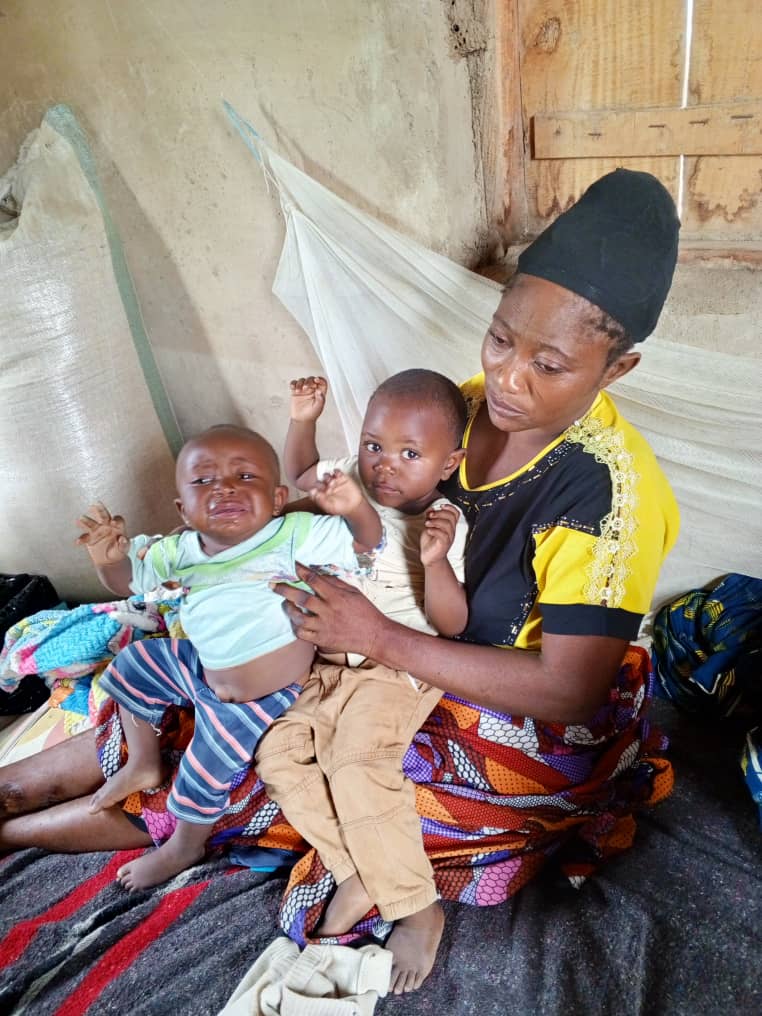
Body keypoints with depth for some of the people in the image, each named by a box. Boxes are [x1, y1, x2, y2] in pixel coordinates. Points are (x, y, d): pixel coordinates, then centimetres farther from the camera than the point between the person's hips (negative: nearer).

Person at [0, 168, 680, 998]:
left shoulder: (610, 492, -27)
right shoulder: (464, 405, -8)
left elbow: (567, 688, -27)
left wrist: (379, 639, -29)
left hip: (529, 734, -6)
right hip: (415, 659, 6)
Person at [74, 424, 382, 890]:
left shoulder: (293, 535, -25)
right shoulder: (182, 551, -9)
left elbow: (366, 540, -22)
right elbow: (128, 580, 6)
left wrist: (355, 507, -44)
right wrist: (110, 558, -17)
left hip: (259, 700, -6)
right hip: (198, 665, 7)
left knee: (202, 778, 1)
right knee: (130, 668, 20)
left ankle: (183, 847, 36)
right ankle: (144, 765, 41)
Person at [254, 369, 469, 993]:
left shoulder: (443, 525, -17)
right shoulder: (352, 478, -1)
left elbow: (452, 625, -20)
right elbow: (299, 478, 22)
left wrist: (436, 561, -38)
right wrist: (304, 420, 7)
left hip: (400, 669, -6)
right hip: (334, 665, 7)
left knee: (357, 759, -29)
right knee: (280, 751, -8)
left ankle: (417, 906, -11)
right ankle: (356, 872, 1)